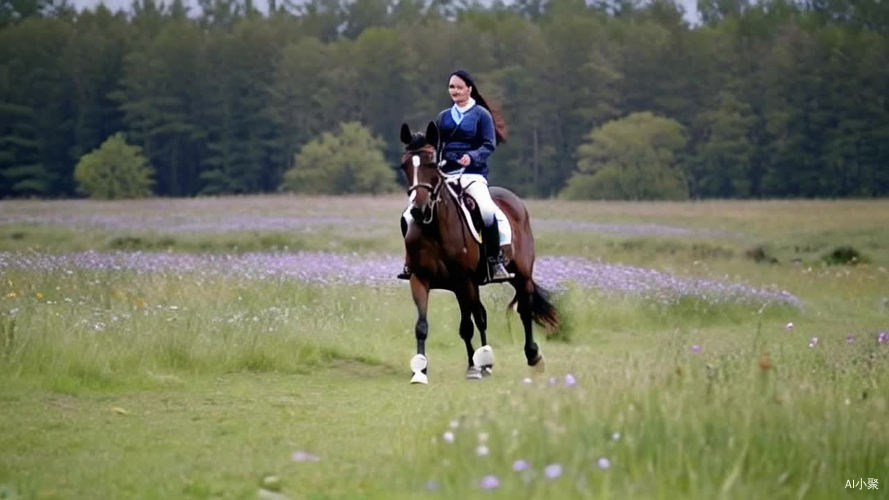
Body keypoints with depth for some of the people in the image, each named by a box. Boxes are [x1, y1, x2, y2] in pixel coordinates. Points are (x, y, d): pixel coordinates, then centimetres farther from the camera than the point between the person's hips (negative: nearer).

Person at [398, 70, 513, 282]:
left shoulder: (481, 115, 2)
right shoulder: (443, 117, 16)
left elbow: (489, 145, -4)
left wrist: (472, 157, -22)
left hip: (472, 174, -5)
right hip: (444, 175, 5)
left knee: (489, 212, -33)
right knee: (409, 217, -5)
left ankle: (497, 260, -20)